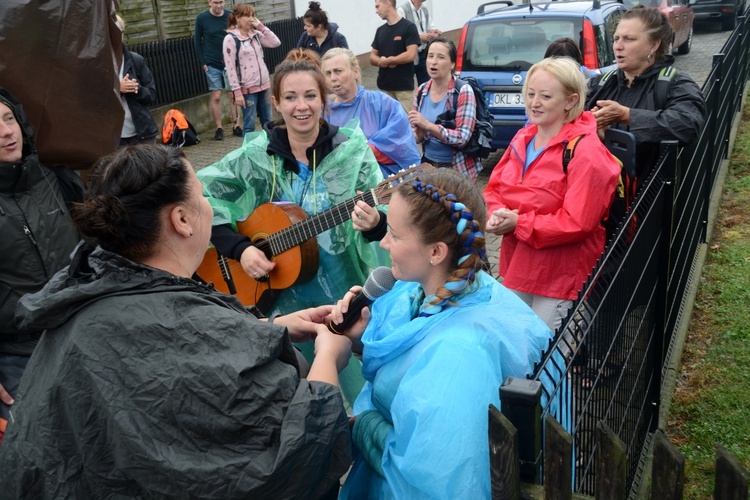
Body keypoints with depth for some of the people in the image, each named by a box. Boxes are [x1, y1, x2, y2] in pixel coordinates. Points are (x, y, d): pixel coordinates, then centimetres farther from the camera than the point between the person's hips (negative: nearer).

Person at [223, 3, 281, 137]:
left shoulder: (256, 34, 9)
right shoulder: (230, 38, -9)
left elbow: (276, 43, 4)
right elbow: (230, 67, -12)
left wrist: (261, 27, -2)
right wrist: (237, 92, -16)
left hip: (263, 84, 6)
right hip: (247, 88, -6)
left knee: (267, 122, 14)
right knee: (249, 124, -2)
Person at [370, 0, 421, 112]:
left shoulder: (408, 27, -6)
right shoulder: (380, 30, 12)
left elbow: (410, 55, -16)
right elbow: (372, 58, 12)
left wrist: (386, 60, -7)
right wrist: (381, 61, -11)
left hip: (404, 87, -6)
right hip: (384, 87, 6)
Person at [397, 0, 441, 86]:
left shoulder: (425, 8, 9)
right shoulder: (402, 10, -14)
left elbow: (430, 26, 17)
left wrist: (433, 32, -6)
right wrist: (419, 37, -24)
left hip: (423, 54, 7)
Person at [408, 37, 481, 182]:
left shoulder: (463, 91, -15)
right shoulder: (421, 91, 0)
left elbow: (462, 137, -20)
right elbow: (417, 136, 9)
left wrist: (427, 125, -27)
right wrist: (419, 135, -15)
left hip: (457, 169, -5)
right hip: (428, 164, 5)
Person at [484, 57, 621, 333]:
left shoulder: (586, 152, -18)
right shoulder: (523, 139, 6)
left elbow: (577, 222, -24)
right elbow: (494, 187, 11)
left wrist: (518, 223, -21)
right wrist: (496, 214, -12)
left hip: (560, 276, -7)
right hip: (516, 266, 7)